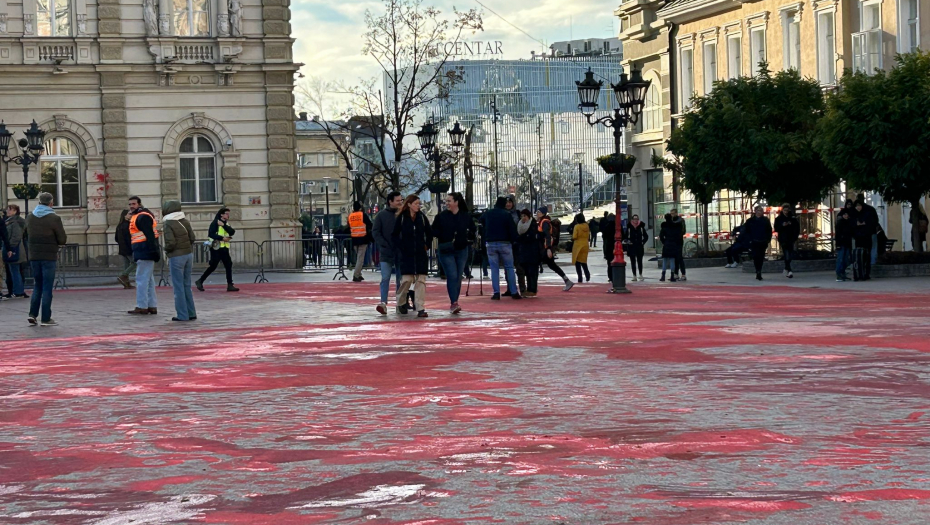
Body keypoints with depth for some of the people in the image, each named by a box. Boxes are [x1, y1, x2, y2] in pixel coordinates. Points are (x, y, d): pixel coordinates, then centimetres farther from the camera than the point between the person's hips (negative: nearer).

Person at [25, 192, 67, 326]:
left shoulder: (30, 218, 6)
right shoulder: (54, 219, -11)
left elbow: (27, 237, 15)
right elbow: (63, 240, -9)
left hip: (33, 256, 5)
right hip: (49, 257, -5)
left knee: (37, 286, 16)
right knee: (47, 287, 1)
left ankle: (32, 314, 5)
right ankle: (45, 318, 1)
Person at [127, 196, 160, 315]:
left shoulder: (142, 217, -14)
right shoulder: (137, 216, 20)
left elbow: (150, 235, -22)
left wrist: (153, 250, -27)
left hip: (144, 254, -11)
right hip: (145, 253, 11)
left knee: (142, 279, -9)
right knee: (149, 280, 13)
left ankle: (142, 307, -7)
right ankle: (152, 306, 17)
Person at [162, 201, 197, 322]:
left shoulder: (169, 224, -14)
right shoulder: (185, 221, 4)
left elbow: (171, 243, -18)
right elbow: (192, 238, 3)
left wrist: (166, 250, 1)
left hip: (176, 257, -6)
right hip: (188, 254, 6)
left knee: (178, 287, 1)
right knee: (187, 285, 15)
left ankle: (182, 315, 2)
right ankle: (191, 313, 17)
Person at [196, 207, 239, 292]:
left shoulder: (226, 224, 16)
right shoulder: (215, 223, -7)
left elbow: (232, 232, -1)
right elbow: (211, 234, -18)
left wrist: (224, 225, -13)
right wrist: (222, 238, -20)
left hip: (224, 248, 8)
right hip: (216, 248, -7)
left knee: (228, 265, 1)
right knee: (213, 266, -6)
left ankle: (230, 285, 2)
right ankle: (200, 281, 7)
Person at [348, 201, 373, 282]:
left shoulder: (350, 216, 3)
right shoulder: (363, 215, -8)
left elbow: (349, 228, 9)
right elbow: (370, 225, -4)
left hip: (354, 240, 4)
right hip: (363, 239, -4)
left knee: (358, 257, 19)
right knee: (360, 258, -4)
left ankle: (358, 275, 21)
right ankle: (356, 276, -13)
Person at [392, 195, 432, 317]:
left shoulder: (422, 217, 6)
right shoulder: (401, 218, -2)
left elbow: (429, 233, 16)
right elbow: (395, 235, 3)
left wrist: (427, 245, 8)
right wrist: (400, 247, -5)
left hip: (421, 254, 3)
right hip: (406, 254, -3)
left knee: (421, 280, -3)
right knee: (407, 279, -6)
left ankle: (420, 308, -4)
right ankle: (400, 303, 17)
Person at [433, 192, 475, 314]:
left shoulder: (465, 216, 3)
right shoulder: (441, 216, -4)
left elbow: (472, 230, 17)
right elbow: (434, 231, -2)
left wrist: (467, 237, 0)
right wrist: (444, 240, -13)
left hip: (461, 250, 3)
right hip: (446, 251, -3)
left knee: (458, 277, 7)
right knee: (452, 276, -14)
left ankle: (454, 303, 16)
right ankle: (454, 303, -17)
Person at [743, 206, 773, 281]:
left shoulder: (766, 220, 6)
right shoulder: (750, 221, 1)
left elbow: (769, 231, 11)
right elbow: (745, 232, 3)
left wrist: (768, 239, 1)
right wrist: (749, 240, -6)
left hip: (763, 243, 3)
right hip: (754, 243, -3)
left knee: (761, 258, 7)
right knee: (756, 257, -15)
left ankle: (758, 273, 19)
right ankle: (758, 273, -17)